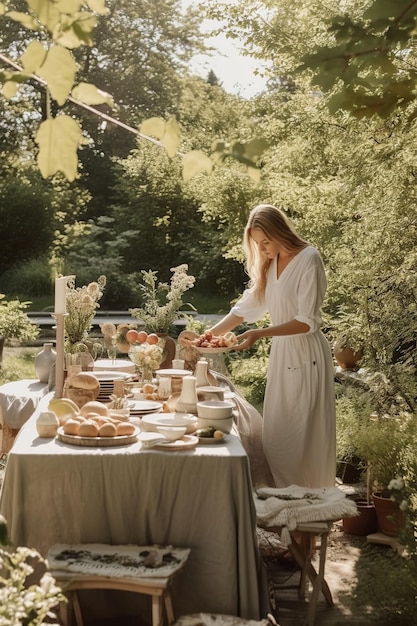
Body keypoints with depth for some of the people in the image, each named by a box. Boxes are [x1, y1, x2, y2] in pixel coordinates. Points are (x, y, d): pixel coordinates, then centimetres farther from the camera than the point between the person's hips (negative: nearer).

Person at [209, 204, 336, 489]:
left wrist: (260, 334, -27)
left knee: (303, 438, -2)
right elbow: (246, 307, 13)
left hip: (306, 355, -7)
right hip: (281, 353, 8)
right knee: (277, 435, 11)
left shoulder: (309, 259, -14)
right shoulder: (269, 264, 9)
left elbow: (308, 321, -19)